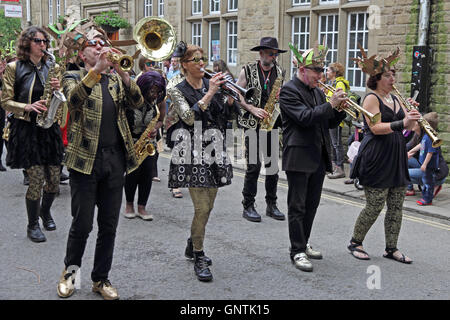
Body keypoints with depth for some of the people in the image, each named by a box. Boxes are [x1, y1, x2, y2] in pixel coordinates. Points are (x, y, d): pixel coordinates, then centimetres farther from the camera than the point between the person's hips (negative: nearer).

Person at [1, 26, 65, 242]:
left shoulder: (51, 67, 11)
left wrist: (58, 90, -9)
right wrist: (28, 107, -18)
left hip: (49, 128, 4)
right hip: (26, 129, -4)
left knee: (54, 180, 4)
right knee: (36, 180, -7)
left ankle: (45, 212, 34)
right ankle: (33, 225, 13)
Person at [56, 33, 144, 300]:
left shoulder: (116, 78, 14)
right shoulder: (74, 77, 4)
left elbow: (137, 102, -4)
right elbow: (74, 99, -20)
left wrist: (123, 72, -18)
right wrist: (96, 70, -31)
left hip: (116, 159, 4)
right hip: (86, 159, -3)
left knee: (109, 226, 9)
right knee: (82, 224, 2)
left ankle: (101, 278, 22)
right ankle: (70, 270, 26)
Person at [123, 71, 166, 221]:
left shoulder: (156, 101, -1)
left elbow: (160, 119, 11)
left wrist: (155, 129, -10)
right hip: (130, 142, -4)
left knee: (148, 171, -6)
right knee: (134, 170, -13)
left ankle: (142, 208, 5)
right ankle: (129, 205, 8)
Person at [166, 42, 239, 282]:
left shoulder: (211, 85, 11)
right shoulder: (178, 91, -3)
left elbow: (228, 114, 9)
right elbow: (189, 117, -19)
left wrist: (229, 95, -9)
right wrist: (209, 94, -21)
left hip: (214, 152, 6)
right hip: (193, 154, -5)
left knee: (208, 206, 12)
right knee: (202, 208, -10)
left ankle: (192, 246, 33)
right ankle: (199, 259, 5)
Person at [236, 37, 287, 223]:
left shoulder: (279, 72, 10)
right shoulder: (248, 71, 0)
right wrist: (253, 109, -13)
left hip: (272, 124, 4)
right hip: (253, 124, -4)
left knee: (273, 165, 6)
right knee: (254, 165, -5)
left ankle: (271, 205, 17)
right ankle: (248, 206, 6)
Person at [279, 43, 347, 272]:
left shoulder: (318, 91, 16)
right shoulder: (289, 90, -9)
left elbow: (328, 122, 16)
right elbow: (305, 117, -21)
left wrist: (341, 110, -1)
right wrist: (330, 104, -23)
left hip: (319, 158, 8)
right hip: (299, 158, -8)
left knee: (311, 204, 15)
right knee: (297, 206, -1)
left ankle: (303, 244, 27)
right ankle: (298, 252, 6)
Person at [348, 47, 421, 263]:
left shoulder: (394, 99, 16)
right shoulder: (371, 98, -7)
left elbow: (407, 127, 16)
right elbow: (375, 127, -19)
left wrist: (412, 114, -2)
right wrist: (400, 123, -28)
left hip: (396, 158, 8)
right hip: (376, 158, -8)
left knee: (396, 206, 7)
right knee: (375, 206, -4)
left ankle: (391, 248, 18)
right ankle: (355, 242, 14)